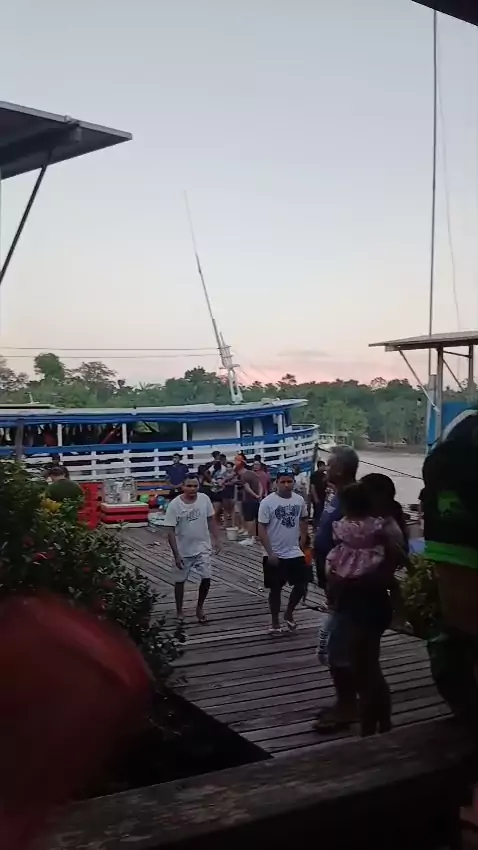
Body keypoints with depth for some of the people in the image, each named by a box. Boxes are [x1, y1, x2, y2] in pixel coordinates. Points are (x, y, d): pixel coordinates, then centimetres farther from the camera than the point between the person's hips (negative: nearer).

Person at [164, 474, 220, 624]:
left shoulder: (204, 499, -8)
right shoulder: (174, 505, -18)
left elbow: (210, 520, 7)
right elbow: (170, 531, -16)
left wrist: (215, 539, 4)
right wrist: (176, 554, -18)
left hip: (202, 548, 2)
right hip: (183, 551, -2)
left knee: (206, 578, -2)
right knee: (180, 581, 10)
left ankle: (199, 608, 20)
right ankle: (179, 612, 27)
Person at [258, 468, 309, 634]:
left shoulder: (300, 500, -1)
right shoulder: (268, 502, -14)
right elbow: (261, 529, -13)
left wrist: (302, 542, 8)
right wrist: (270, 553, -17)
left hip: (295, 553, 4)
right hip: (275, 555, -4)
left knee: (302, 585, 6)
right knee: (275, 589, 8)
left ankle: (288, 614, 28)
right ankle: (275, 622, 23)